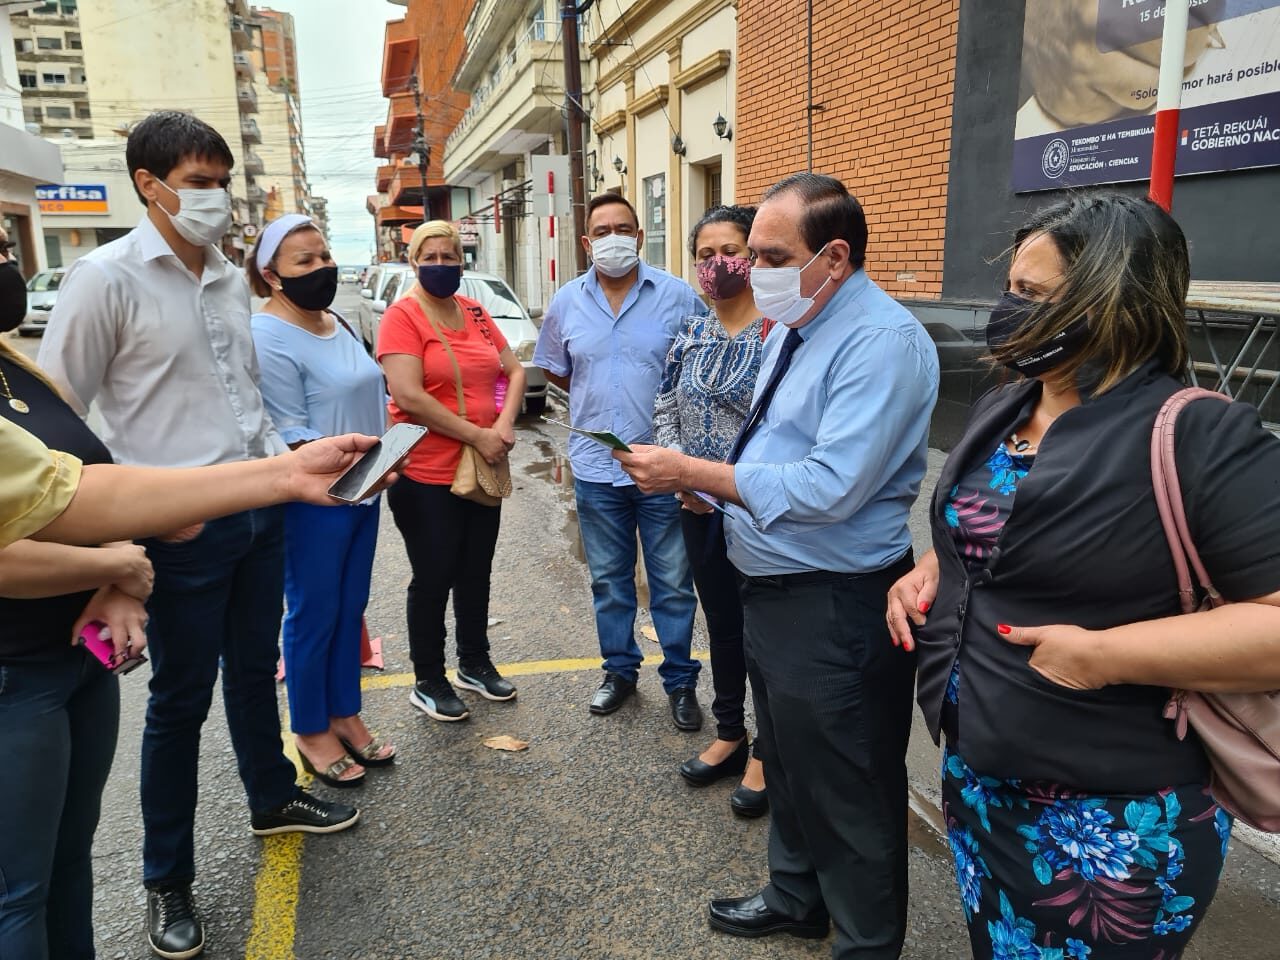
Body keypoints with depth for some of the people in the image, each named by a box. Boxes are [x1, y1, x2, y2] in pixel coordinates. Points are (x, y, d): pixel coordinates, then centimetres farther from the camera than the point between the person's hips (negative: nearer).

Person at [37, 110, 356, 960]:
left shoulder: (232, 278, 9)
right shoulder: (105, 278, -11)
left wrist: (280, 456, 6)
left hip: (261, 511, 6)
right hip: (184, 529, -6)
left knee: (255, 670, 21)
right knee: (182, 699, 7)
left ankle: (274, 798, 43)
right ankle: (168, 879, 27)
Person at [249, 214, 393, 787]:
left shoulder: (337, 322, 11)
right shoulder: (269, 337, -16)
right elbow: (288, 432, -19)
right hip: (313, 501, -8)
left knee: (350, 608, 16)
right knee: (314, 615, 5)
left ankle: (345, 715, 31)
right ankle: (311, 733, 22)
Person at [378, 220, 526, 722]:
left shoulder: (475, 313, 8)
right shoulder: (402, 316, -11)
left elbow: (514, 370, 10)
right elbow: (408, 395, -21)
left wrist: (505, 424, -9)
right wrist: (477, 435, -19)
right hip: (426, 474, -6)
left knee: (476, 572, 17)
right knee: (434, 578, 5)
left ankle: (474, 663, 35)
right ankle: (427, 682, 22)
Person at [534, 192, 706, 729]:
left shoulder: (677, 296, -6)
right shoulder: (567, 302, 4)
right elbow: (554, 369, 17)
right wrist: (596, 403, 9)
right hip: (596, 468, 3)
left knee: (672, 582, 8)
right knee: (609, 580, 16)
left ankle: (681, 680, 24)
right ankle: (619, 670, 34)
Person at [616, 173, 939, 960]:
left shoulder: (883, 341, -21)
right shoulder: (794, 327, 10)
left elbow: (829, 487, -29)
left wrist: (693, 471, -25)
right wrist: (702, 485, -1)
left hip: (836, 606, -10)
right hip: (773, 588, 10)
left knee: (848, 793, 8)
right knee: (788, 761, 26)